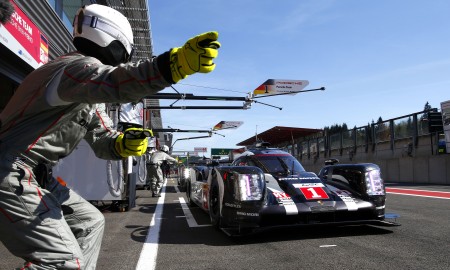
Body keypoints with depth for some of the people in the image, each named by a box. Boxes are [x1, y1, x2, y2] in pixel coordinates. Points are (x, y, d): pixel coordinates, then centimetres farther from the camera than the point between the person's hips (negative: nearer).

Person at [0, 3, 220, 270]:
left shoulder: (88, 98, 16)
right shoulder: (78, 65, -17)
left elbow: (103, 140, 10)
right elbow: (114, 80, -41)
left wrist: (123, 144, -14)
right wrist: (177, 62, -56)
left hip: (36, 175, 10)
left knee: (90, 222, 18)